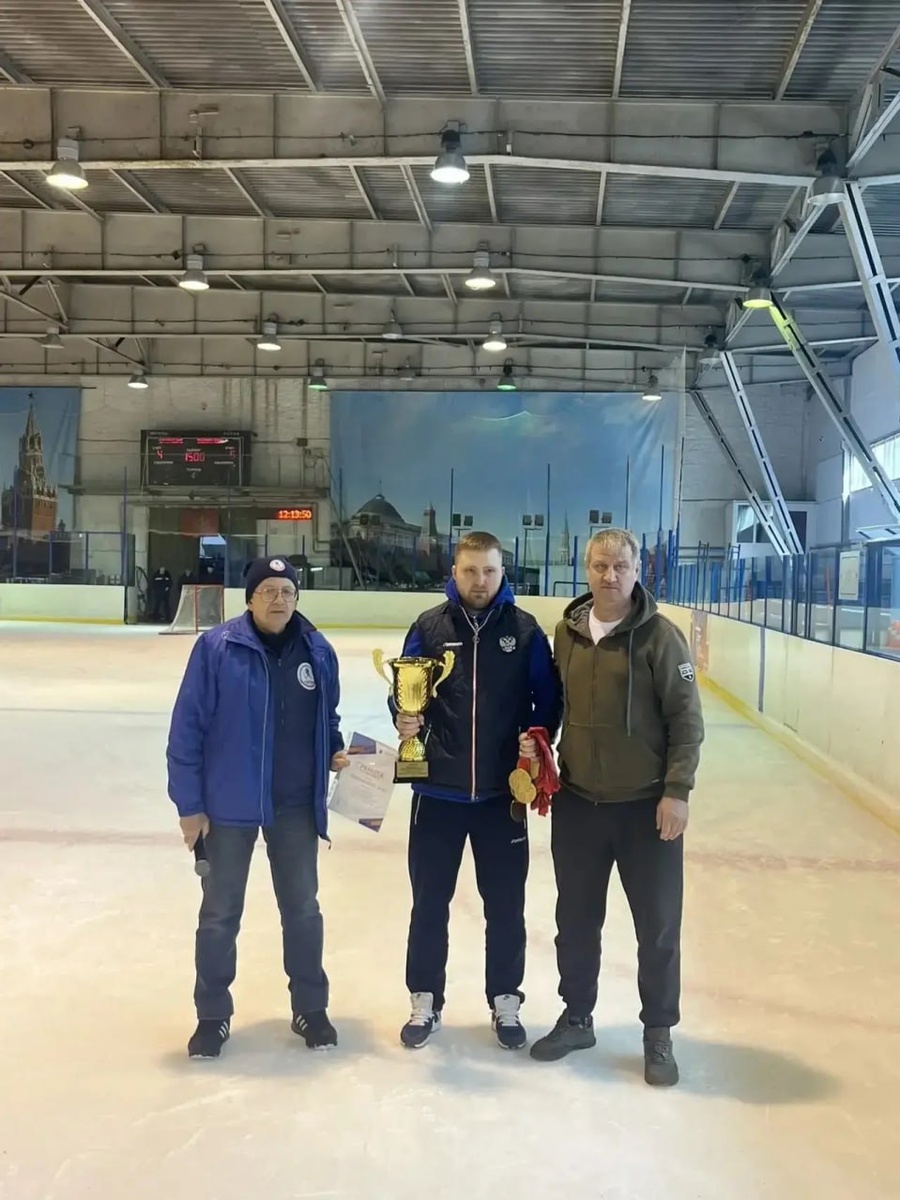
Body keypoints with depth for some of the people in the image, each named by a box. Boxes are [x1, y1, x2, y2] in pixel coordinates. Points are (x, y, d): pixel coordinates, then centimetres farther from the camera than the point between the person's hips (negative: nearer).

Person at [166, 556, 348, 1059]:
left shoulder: (318, 651, -2)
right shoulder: (216, 648, -13)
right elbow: (187, 728, -11)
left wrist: (336, 752, -6)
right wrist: (189, 804, -11)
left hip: (296, 805, 3)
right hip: (229, 804, -2)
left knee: (302, 907, 15)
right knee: (220, 913, 11)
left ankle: (311, 1008, 33)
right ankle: (213, 1015, 29)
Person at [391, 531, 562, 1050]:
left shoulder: (525, 629, -3)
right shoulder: (429, 627, -2)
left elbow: (549, 699, 2)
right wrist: (405, 717, -19)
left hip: (503, 792, 0)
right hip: (438, 789, 0)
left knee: (506, 903, 12)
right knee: (430, 901, 12)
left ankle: (506, 1002, 31)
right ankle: (425, 1001, 29)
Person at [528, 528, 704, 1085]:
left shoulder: (660, 635, -10)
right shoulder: (566, 631, 3)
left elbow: (686, 719, -10)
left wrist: (677, 791, -14)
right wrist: (535, 741, 0)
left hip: (647, 805, -4)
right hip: (577, 802, 4)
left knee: (657, 924, 8)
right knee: (576, 919, 16)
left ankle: (659, 1034, 27)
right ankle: (577, 1018, 35)